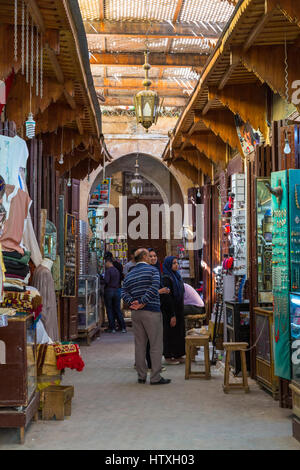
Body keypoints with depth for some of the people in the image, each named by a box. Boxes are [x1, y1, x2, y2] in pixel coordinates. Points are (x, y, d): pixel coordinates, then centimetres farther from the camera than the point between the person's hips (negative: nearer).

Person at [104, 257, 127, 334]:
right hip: (117, 290, 6)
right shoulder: (117, 270, 11)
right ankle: (123, 327, 4)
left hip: (109, 290, -6)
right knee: (117, 309, 9)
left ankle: (112, 328, 1)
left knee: (109, 310, 2)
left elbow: (106, 281, -19)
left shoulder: (108, 270, -11)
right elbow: (119, 281, 14)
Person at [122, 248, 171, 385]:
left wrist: (132, 302, -7)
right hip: (151, 312, -6)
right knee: (156, 345, -1)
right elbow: (154, 288, -17)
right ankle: (155, 377, -2)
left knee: (139, 345, 10)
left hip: (135, 313, 6)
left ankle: (141, 376, 13)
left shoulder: (129, 275, 14)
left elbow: (124, 293, 4)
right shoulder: (152, 270, -3)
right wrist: (143, 303, -15)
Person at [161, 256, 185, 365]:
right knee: (170, 333, -2)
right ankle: (168, 357, 7)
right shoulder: (166, 278, -17)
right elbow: (167, 298, -21)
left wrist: (179, 313, 17)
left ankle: (177, 355, 20)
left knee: (179, 332, 12)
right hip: (170, 311, -9)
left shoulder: (176, 276, 12)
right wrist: (172, 315, -23)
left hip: (178, 310, 9)